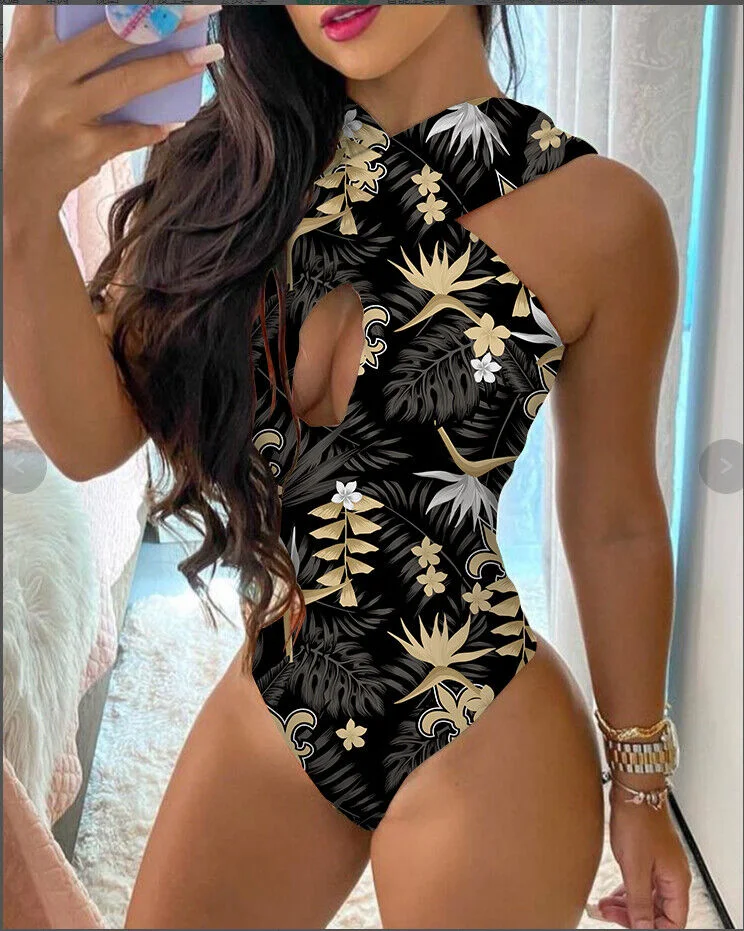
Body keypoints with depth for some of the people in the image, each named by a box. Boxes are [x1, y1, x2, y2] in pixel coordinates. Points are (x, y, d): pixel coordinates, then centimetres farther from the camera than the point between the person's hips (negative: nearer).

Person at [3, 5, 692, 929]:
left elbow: (615, 522, -3)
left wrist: (641, 787, 6)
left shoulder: (599, 213, -11)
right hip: (272, 710, 4)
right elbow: (91, 436, -10)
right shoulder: (233, 167, -2)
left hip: (482, 749, -3)